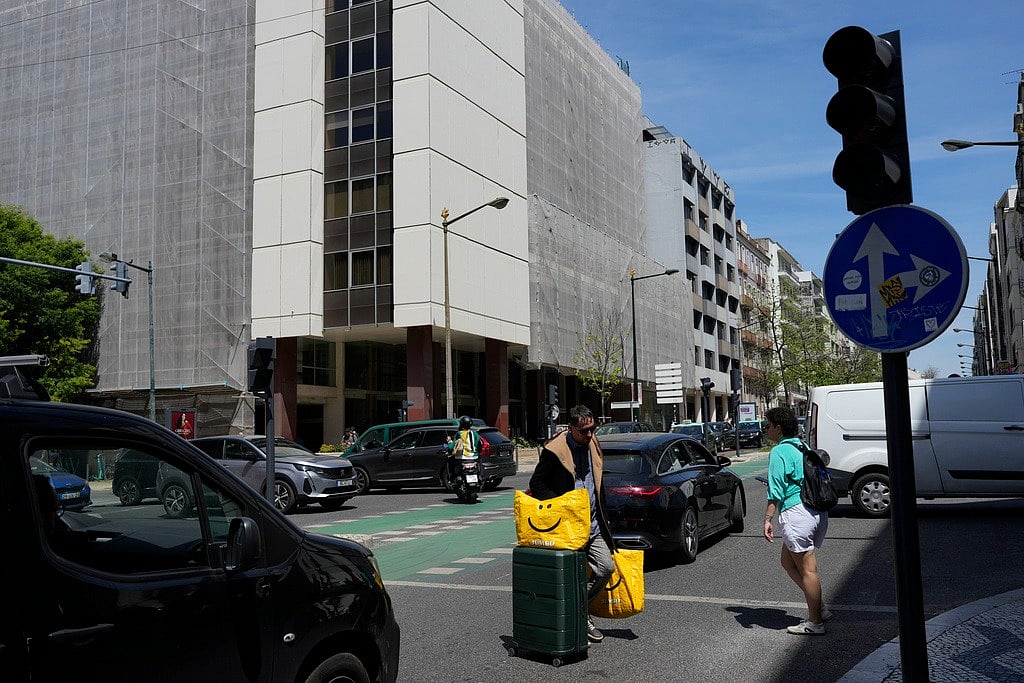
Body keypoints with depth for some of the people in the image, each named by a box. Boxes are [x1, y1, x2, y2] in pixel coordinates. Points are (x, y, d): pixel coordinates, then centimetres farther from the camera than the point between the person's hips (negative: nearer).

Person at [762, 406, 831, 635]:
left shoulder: (779, 451, -9)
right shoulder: (802, 448, 16)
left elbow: (775, 491, -15)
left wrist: (767, 519, -13)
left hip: (796, 511, -9)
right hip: (818, 511, 9)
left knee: (807, 569, -1)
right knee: (788, 561, 18)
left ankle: (815, 622, 8)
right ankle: (819, 609, 21)